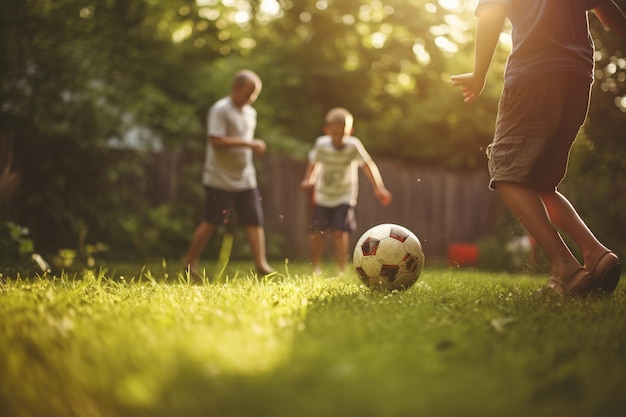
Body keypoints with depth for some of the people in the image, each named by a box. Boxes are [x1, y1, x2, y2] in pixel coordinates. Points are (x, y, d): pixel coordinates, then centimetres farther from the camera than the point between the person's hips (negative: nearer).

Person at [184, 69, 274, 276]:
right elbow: (216, 140, -21)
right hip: (220, 179, -7)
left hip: (246, 179, 7)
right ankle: (190, 261, 15)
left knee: (255, 220, -2)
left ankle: (261, 263, 0)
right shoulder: (220, 110, -11)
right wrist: (247, 143, -23)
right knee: (211, 222, 0)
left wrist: (255, 147, 9)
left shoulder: (250, 113, 14)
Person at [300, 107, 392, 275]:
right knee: (316, 232, 0)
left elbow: (368, 165, -17)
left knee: (340, 231, -15)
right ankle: (315, 268, 19)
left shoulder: (353, 145, -18)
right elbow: (314, 163, 6)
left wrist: (378, 188, -24)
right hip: (322, 196, 2)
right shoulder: (321, 144, -11)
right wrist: (309, 180, -8)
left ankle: (342, 270, -5)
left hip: (344, 197, -2)